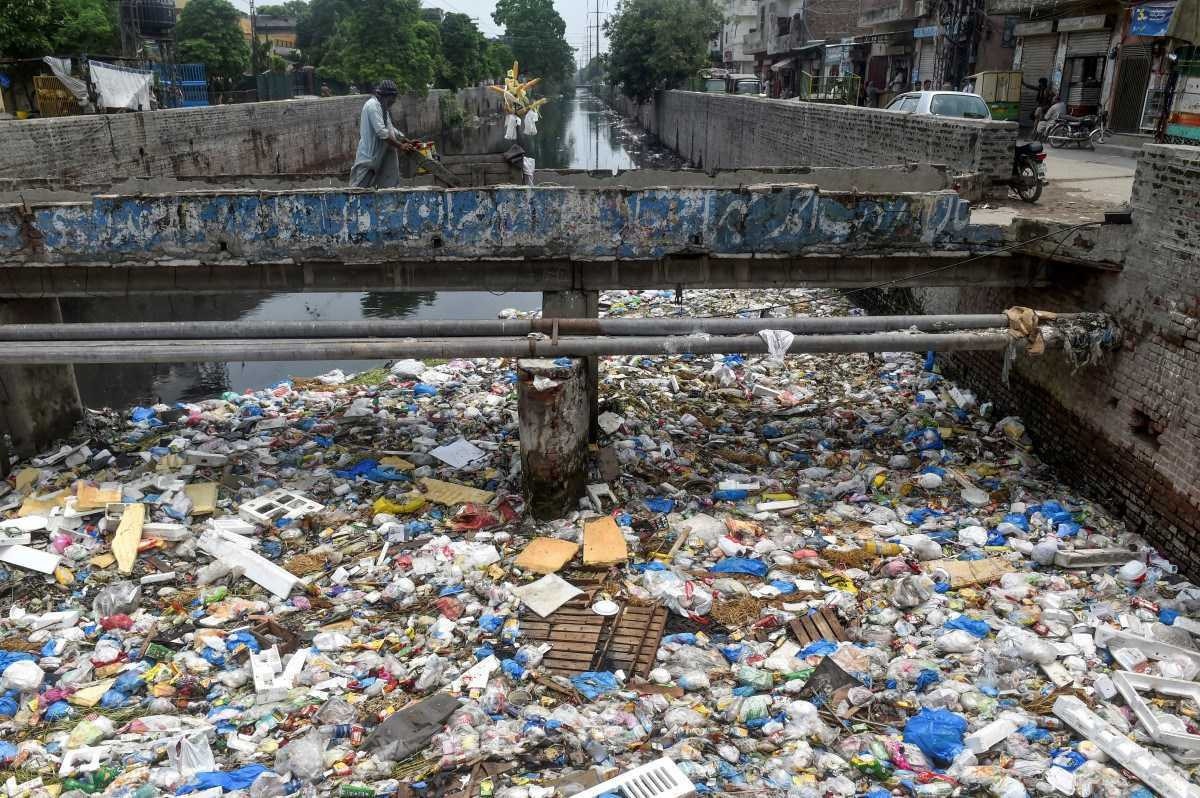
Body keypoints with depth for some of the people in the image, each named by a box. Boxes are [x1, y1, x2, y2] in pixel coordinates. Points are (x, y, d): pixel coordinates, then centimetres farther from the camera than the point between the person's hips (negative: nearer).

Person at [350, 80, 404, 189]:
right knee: (360, 189, -5)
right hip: (369, 156, -10)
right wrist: (400, 145, -19)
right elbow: (381, 132, -23)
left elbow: (390, 129, 22)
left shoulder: (382, 107, 17)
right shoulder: (373, 105, -15)